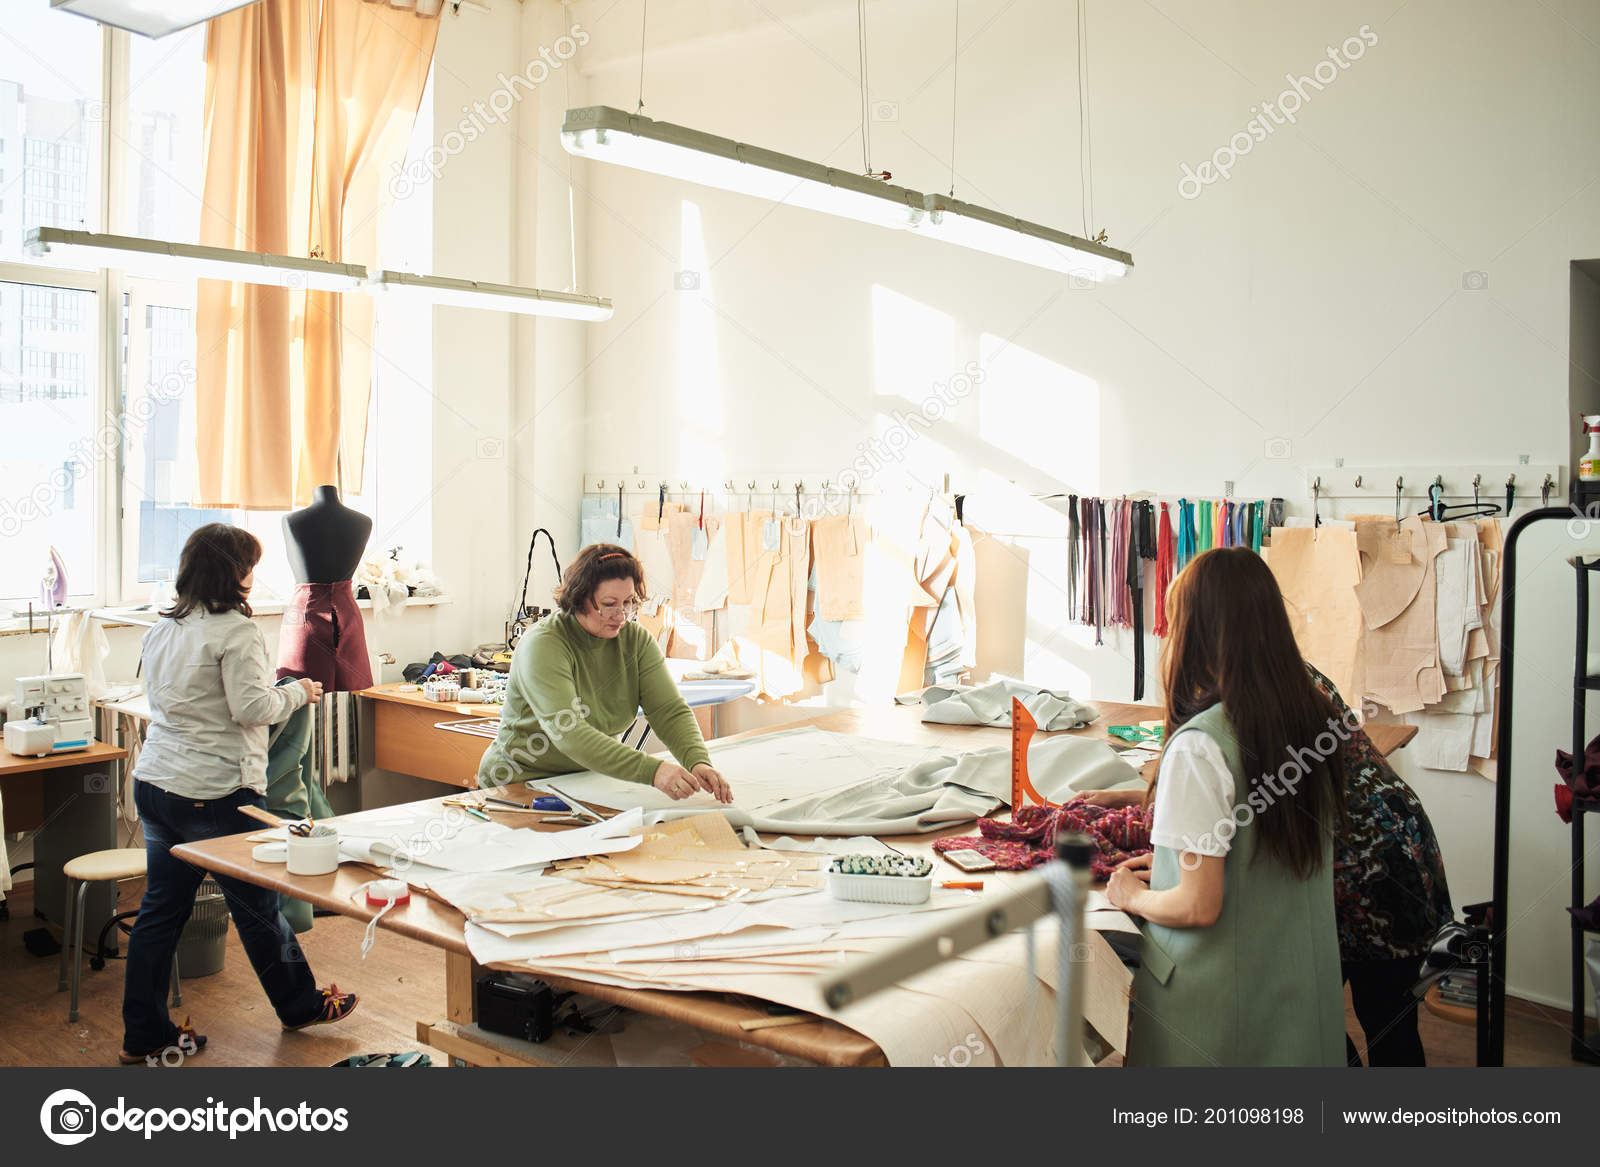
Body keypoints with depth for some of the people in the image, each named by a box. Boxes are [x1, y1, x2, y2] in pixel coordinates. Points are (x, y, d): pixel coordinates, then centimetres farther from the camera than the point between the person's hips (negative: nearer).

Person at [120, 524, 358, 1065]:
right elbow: (252, 707, -19)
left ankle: (144, 1035, 20)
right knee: (258, 906, 8)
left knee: (161, 909, 13)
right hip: (215, 792, -8)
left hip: (154, 782, 8)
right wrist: (297, 692, -1)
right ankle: (301, 1005, 25)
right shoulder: (236, 630, -15)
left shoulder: (163, 628, 10)